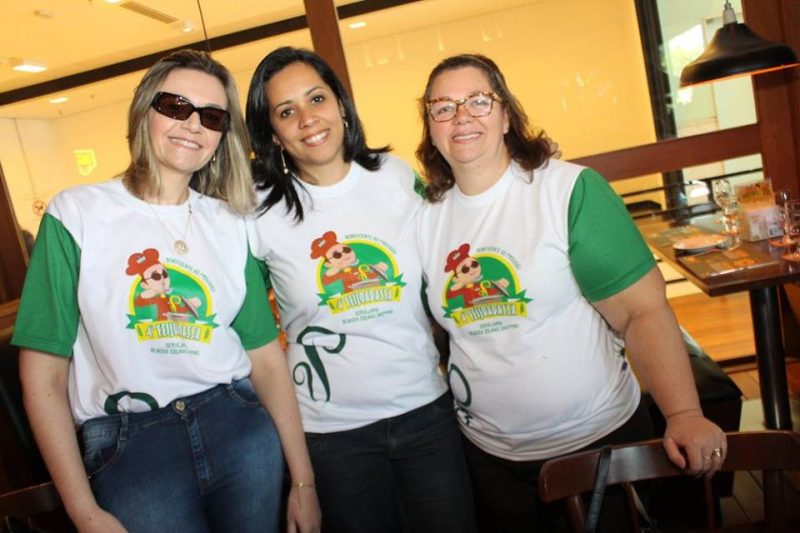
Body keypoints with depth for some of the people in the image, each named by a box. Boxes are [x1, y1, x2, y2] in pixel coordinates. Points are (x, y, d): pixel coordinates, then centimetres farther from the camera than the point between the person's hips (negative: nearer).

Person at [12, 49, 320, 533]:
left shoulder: (231, 224, 5)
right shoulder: (77, 213, -3)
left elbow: (266, 355, 3)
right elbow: (43, 372, -6)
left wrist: (303, 481, 3)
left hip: (240, 424, 3)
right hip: (128, 447, -3)